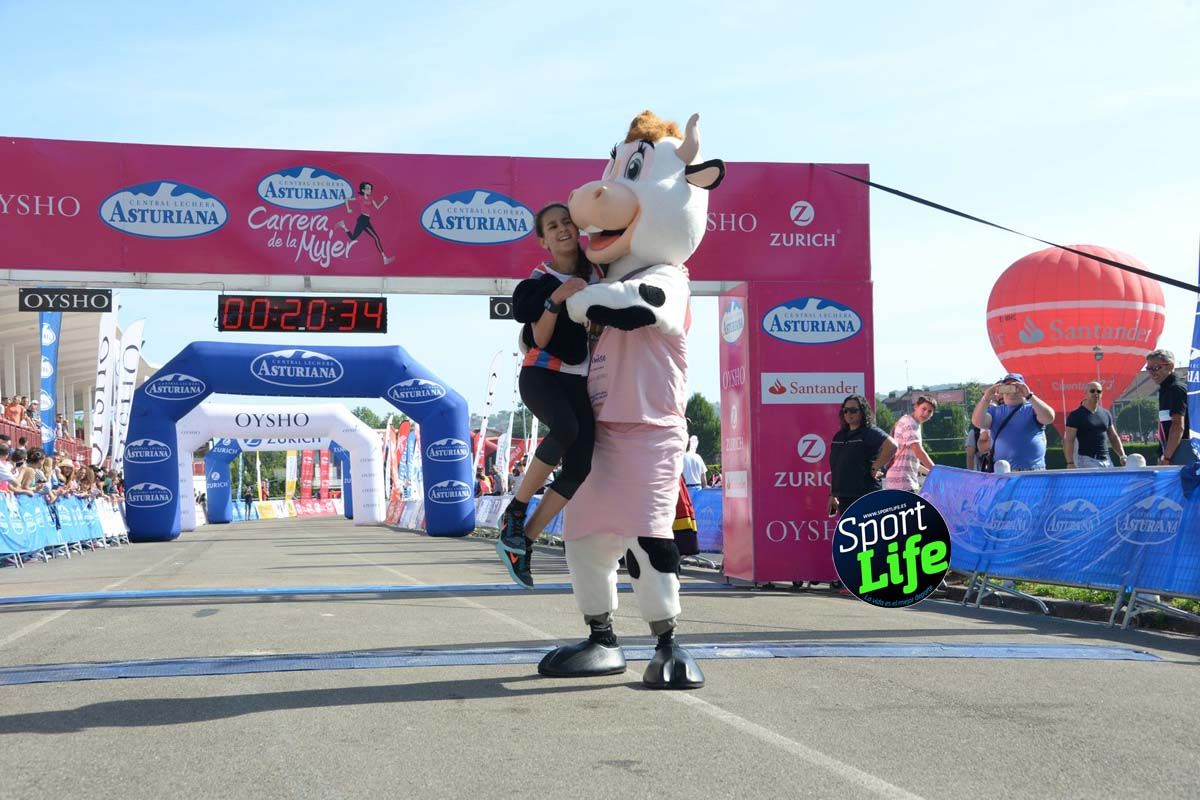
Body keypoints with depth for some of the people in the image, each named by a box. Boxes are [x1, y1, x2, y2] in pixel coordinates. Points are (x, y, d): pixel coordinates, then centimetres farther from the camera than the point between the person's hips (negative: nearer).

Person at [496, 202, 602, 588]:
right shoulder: (538, 282, -2)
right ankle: (515, 510, -21)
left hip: (577, 381, 5)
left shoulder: (598, 272, 9)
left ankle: (521, 542, -2)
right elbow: (540, 339, -11)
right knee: (566, 428, -37)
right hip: (541, 374, -5)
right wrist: (556, 299, -25)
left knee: (579, 467, -13)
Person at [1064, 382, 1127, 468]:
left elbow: (1114, 438, 22)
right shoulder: (1076, 415, -2)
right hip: (1086, 460, -6)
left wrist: (1122, 456, 11)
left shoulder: (1106, 414, 15)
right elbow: (1068, 441, -8)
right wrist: (1070, 463, -17)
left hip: (1106, 461, 6)